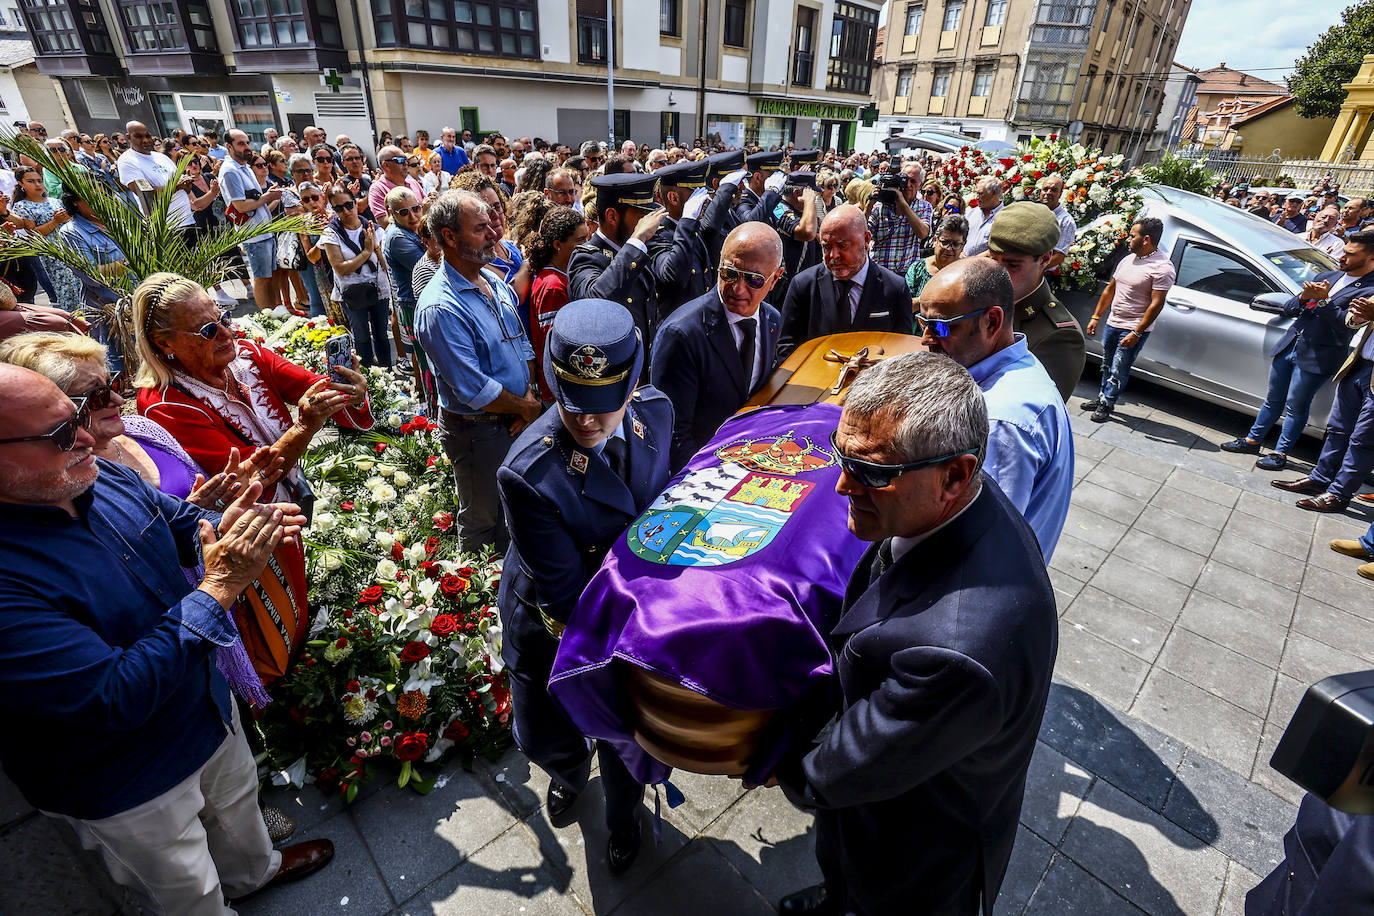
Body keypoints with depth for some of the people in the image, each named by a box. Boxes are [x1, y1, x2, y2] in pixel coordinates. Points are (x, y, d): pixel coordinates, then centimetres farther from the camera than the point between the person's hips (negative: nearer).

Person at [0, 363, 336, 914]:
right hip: (127, 786, -7)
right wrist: (220, 585, -36)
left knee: (237, 798, 35)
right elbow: (114, 699, -36)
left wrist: (227, 531, -18)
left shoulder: (104, 477, -13)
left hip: (209, 705, 7)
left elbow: (182, 521, 5)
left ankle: (254, 872, 64)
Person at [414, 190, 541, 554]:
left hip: (518, 420, 8)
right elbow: (474, 391, -26)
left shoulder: (496, 282, 4)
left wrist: (530, 397, -6)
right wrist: (528, 408, -12)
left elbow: (522, 344, 10)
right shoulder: (440, 308, -25)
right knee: (482, 521, 14)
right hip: (477, 431, -8)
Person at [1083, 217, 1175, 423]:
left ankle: (1106, 405, 11)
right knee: (1107, 366, 18)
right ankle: (1101, 398, 32)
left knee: (1118, 371, -1)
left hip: (1134, 329, -7)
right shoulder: (1128, 260, 10)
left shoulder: (1162, 267, -15)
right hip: (1112, 323, 7)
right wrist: (1096, 316, 14)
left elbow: (1156, 304, -18)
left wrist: (1136, 333, -22)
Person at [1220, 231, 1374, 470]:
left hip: (1316, 357, -6)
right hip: (1289, 345, 6)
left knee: (1296, 406, 2)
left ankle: (1281, 452, 13)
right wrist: (1303, 298, -9)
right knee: (1273, 399, 15)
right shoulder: (1325, 277, 11)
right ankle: (1252, 440, 26)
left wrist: (1323, 300, -22)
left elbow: (1346, 323, -20)